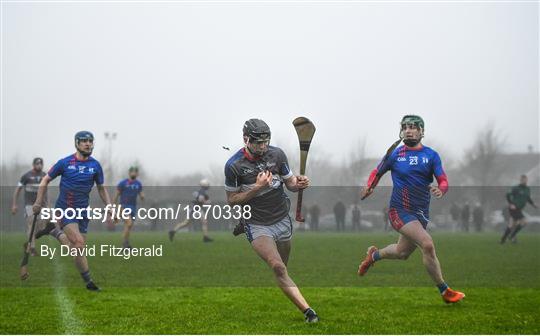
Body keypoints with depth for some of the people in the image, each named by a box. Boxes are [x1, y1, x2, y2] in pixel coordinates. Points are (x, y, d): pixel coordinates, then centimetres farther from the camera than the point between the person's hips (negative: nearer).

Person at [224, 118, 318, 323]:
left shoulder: (276, 154, -2)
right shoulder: (234, 165, -12)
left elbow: (290, 182, 8)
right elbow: (232, 200, -5)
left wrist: (299, 184, -16)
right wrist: (257, 188, -18)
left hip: (282, 220, 4)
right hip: (257, 225, -4)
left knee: (282, 267, 13)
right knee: (278, 267, -19)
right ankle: (307, 310, -23)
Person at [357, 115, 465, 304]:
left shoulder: (431, 155, 1)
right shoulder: (395, 154, -2)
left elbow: (443, 181, -5)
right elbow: (377, 172, 11)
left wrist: (440, 190, -28)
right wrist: (369, 187, -9)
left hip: (421, 212, 4)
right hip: (400, 210, -4)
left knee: (403, 253, 19)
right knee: (427, 244, -23)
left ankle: (374, 255, 51)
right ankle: (445, 291, -12)